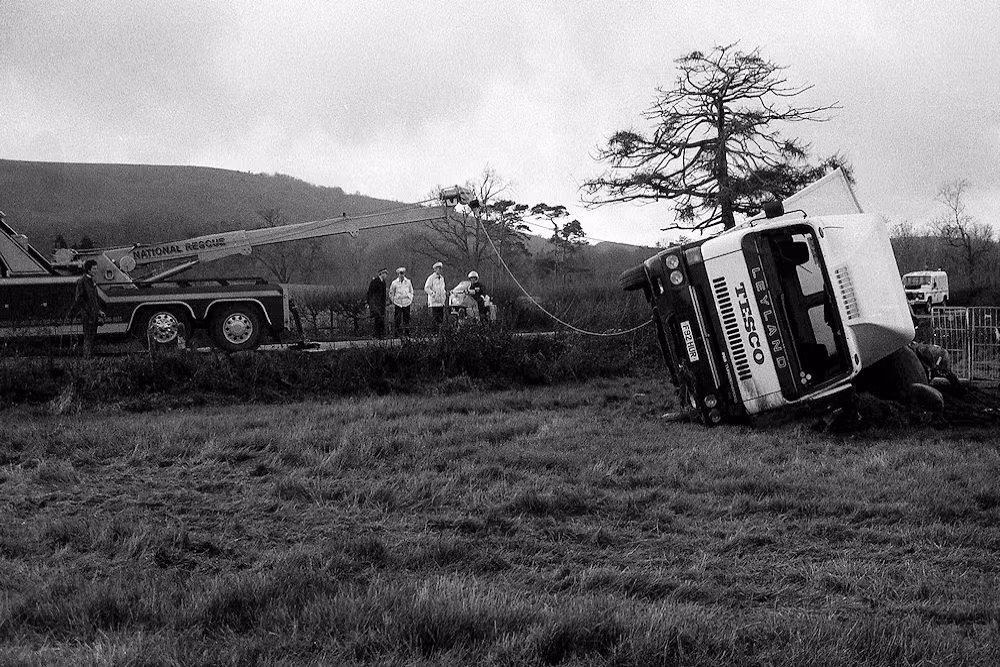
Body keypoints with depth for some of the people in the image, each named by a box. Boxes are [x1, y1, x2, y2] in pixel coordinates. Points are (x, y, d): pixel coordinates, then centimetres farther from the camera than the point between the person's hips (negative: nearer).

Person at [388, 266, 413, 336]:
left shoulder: (408, 282, 3)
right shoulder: (394, 283, -2)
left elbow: (411, 291, 17)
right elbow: (391, 293, 9)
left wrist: (410, 299, 9)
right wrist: (393, 300, 5)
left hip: (406, 303, 2)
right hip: (398, 303, -2)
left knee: (406, 319, 3)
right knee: (398, 320, -2)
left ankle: (406, 333, 10)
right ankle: (398, 332, 5)